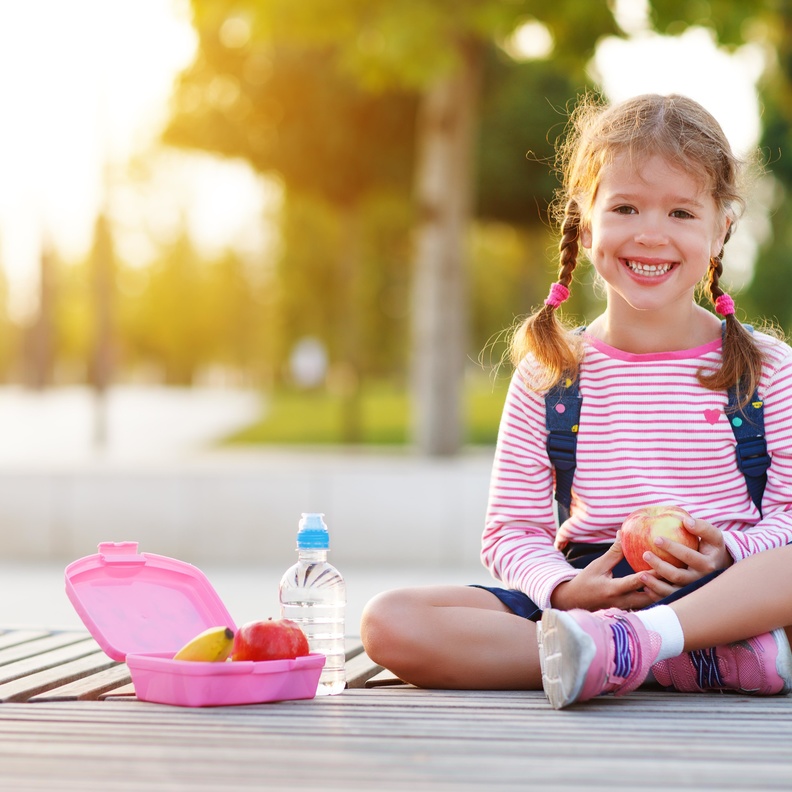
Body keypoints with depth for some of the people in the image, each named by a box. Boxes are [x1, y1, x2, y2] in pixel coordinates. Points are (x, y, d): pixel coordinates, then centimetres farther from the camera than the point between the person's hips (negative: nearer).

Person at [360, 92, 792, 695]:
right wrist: (564, 589, -14)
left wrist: (726, 554, -18)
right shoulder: (547, 374, 8)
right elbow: (512, 532, 7)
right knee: (389, 624, -24)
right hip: (585, 592, 3)